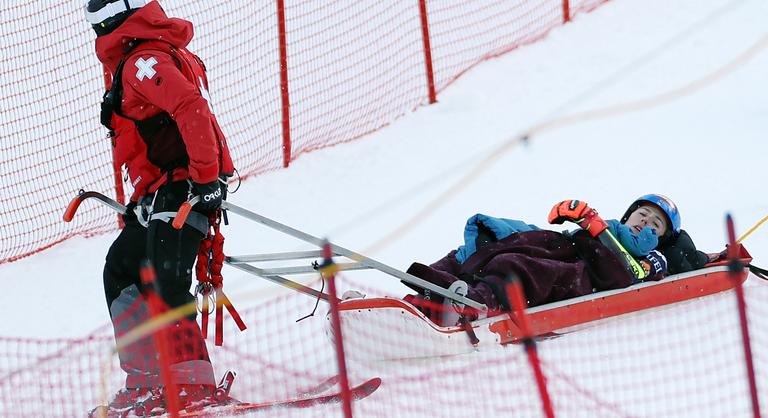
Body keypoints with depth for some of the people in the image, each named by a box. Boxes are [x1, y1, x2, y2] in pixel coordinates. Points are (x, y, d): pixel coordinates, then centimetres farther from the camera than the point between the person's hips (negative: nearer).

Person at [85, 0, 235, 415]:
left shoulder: (144, 61, -12)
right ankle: (147, 380, 14)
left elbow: (191, 109, -26)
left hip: (181, 190, -11)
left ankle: (194, 385, -23)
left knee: (165, 286, -18)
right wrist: (140, 200, 27)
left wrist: (205, 178, -27)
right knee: (120, 270, 16)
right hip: (160, 196, 11)